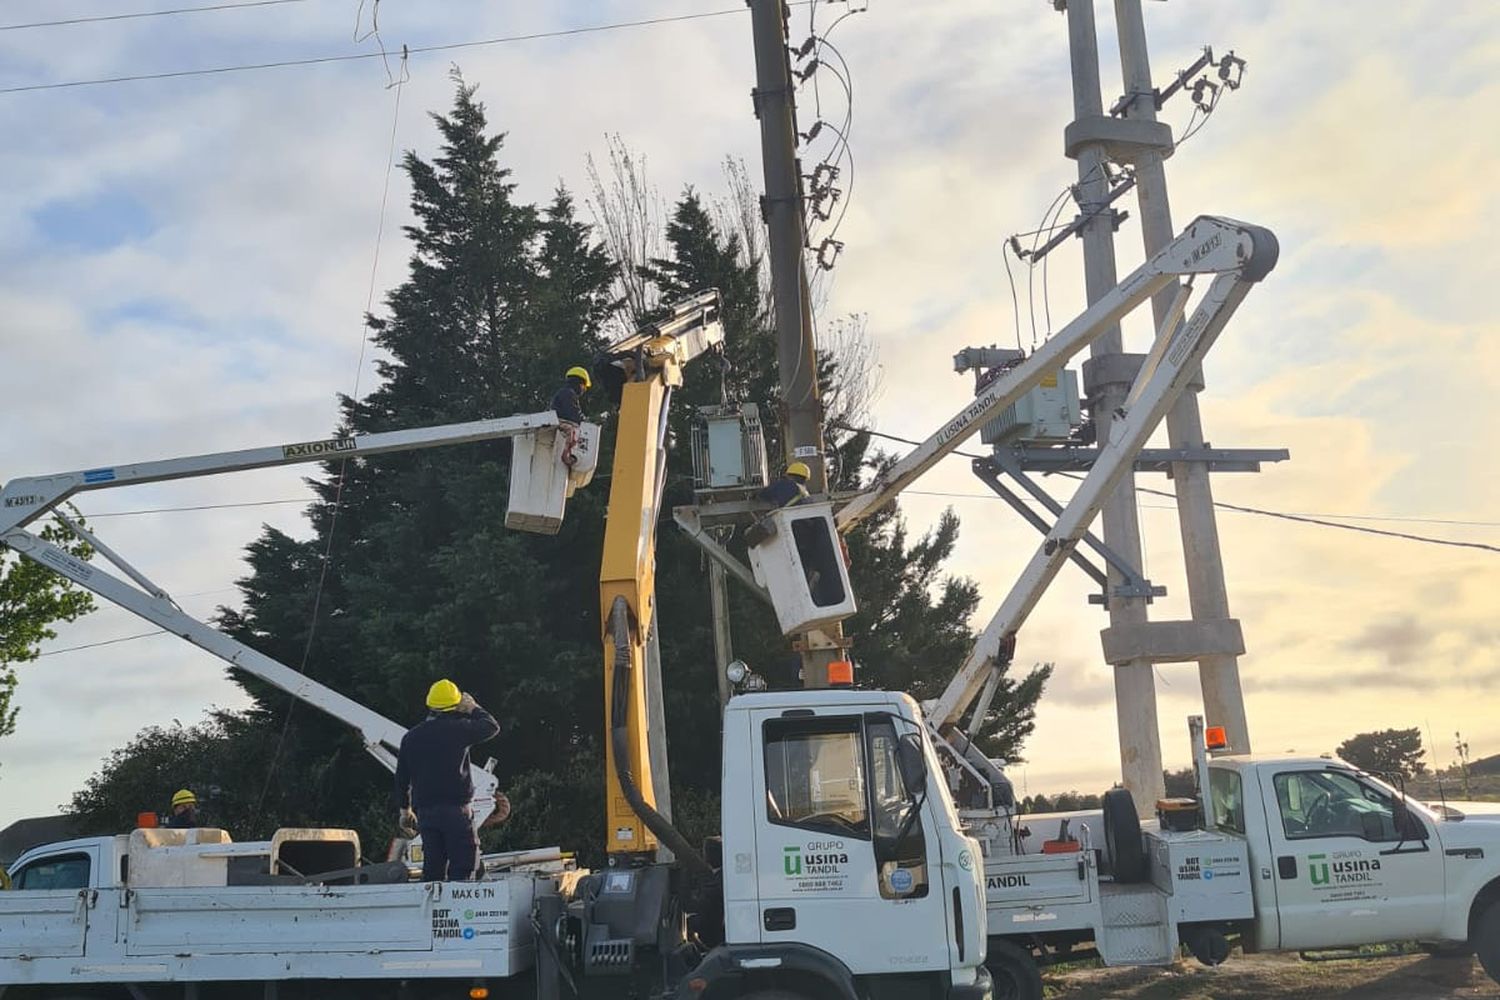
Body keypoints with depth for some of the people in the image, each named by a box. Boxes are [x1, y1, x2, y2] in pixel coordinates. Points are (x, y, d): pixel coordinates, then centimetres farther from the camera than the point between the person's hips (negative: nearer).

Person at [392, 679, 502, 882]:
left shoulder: (411, 737, 12)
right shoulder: (457, 729, -6)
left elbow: (401, 778, 16)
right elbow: (491, 726, 5)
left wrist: (404, 810, 26)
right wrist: (473, 708, 19)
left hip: (424, 811, 6)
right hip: (455, 809, -6)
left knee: (432, 868, 10)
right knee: (462, 867, -5)